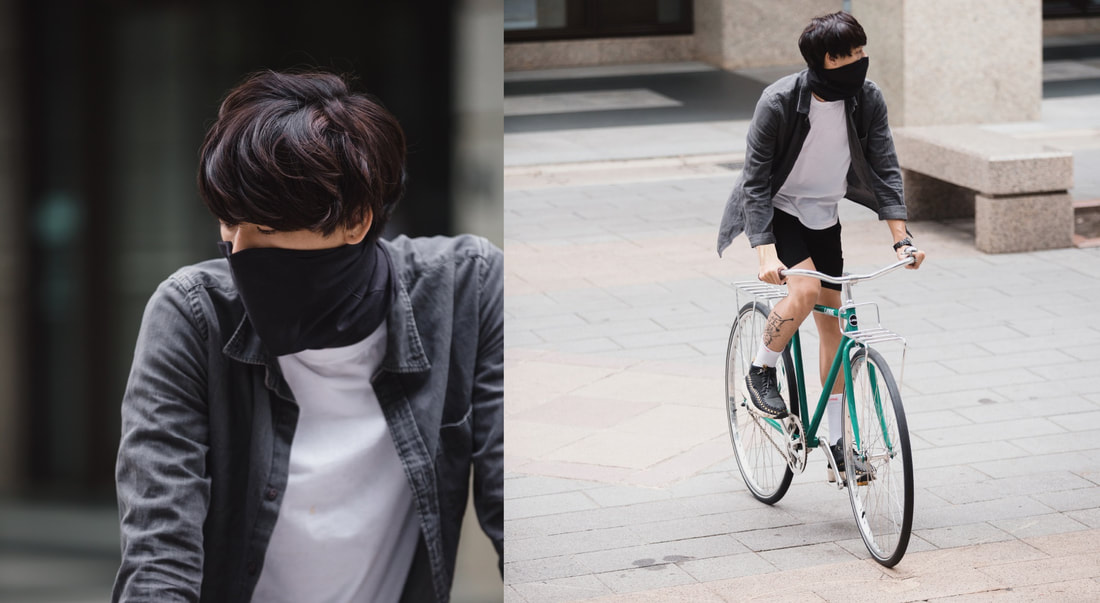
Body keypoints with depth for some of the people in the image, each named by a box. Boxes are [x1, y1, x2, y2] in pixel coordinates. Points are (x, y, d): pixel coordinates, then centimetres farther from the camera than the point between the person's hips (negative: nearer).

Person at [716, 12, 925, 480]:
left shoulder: (867, 98, -16)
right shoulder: (779, 102, -27)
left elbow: (885, 169, -11)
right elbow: (756, 181, -24)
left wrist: (902, 238, -21)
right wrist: (766, 253, -34)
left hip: (823, 216, 5)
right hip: (776, 211, -4)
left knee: (831, 321, 4)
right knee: (805, 289, -29)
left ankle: (839, 446, 10)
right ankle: (761, 372, -2)